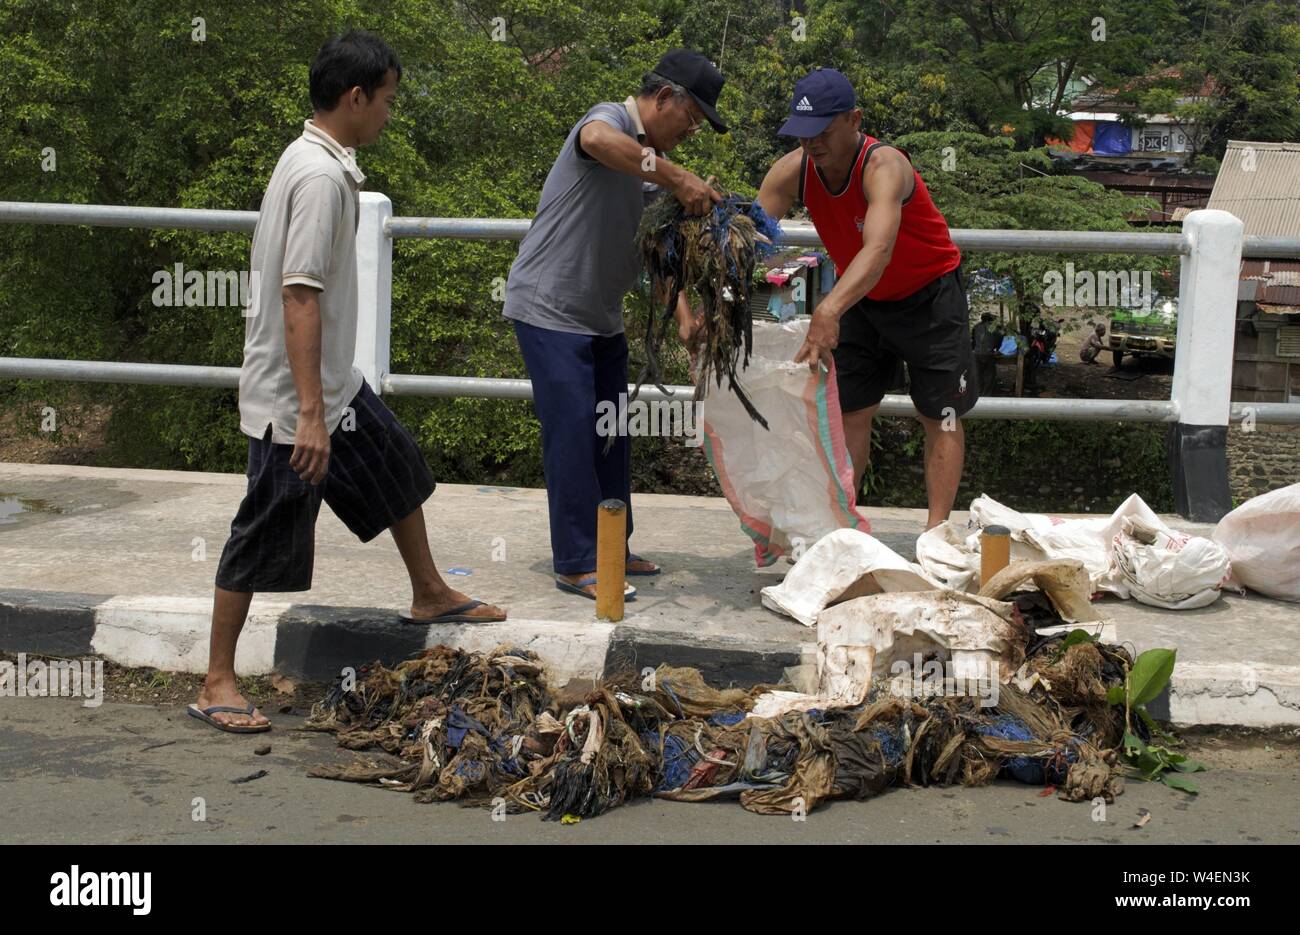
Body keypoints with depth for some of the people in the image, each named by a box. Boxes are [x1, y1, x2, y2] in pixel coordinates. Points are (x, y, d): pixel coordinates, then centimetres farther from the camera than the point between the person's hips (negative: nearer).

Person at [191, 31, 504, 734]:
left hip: (335, 383, 10)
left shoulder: (315, 161, 8)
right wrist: (310, 412, -29)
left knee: (399, 470, 24)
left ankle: (429, 595, 44)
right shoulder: (322, 178, -23)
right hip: (293, 398, -10)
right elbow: (300, 296, -28)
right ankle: (216, 685, 10)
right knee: (265, 538, -1)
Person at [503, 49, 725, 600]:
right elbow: (599, 142, -42)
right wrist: (679, 180, -40)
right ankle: (576, 565, -4)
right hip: (550, 308, -9)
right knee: (573, 430, -9)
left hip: (601, 317, 9)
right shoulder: (611, 119, -14)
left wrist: (684, 316, -4)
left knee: (611, 432, 12)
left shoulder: (654, 162, 12)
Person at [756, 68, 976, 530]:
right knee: (849, 411, 4)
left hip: (929, 293, -5)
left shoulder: (884, 166, -35)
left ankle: (936, 531, 1)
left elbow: (879, 251, -52)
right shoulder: (792, 171, -18)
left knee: (941, 415, -2)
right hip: (859, 297, 6)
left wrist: (830, 310, -67)